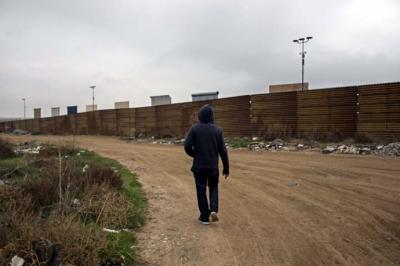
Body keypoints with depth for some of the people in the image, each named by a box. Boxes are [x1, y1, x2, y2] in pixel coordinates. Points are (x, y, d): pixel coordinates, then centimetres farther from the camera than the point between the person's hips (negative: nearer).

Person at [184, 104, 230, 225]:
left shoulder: (194, 128, -6)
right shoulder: (217, 130, -4)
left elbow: (187, 146, -13)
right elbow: (223, 150, -5)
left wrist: (195, 155, 9)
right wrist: (226, 168, 2)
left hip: (199, 166, -1)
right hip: (213, 166, 1)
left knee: (201, 191, 9)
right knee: (213, 188, 20)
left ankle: (204, 217, 15)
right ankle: (213, 209, 1)